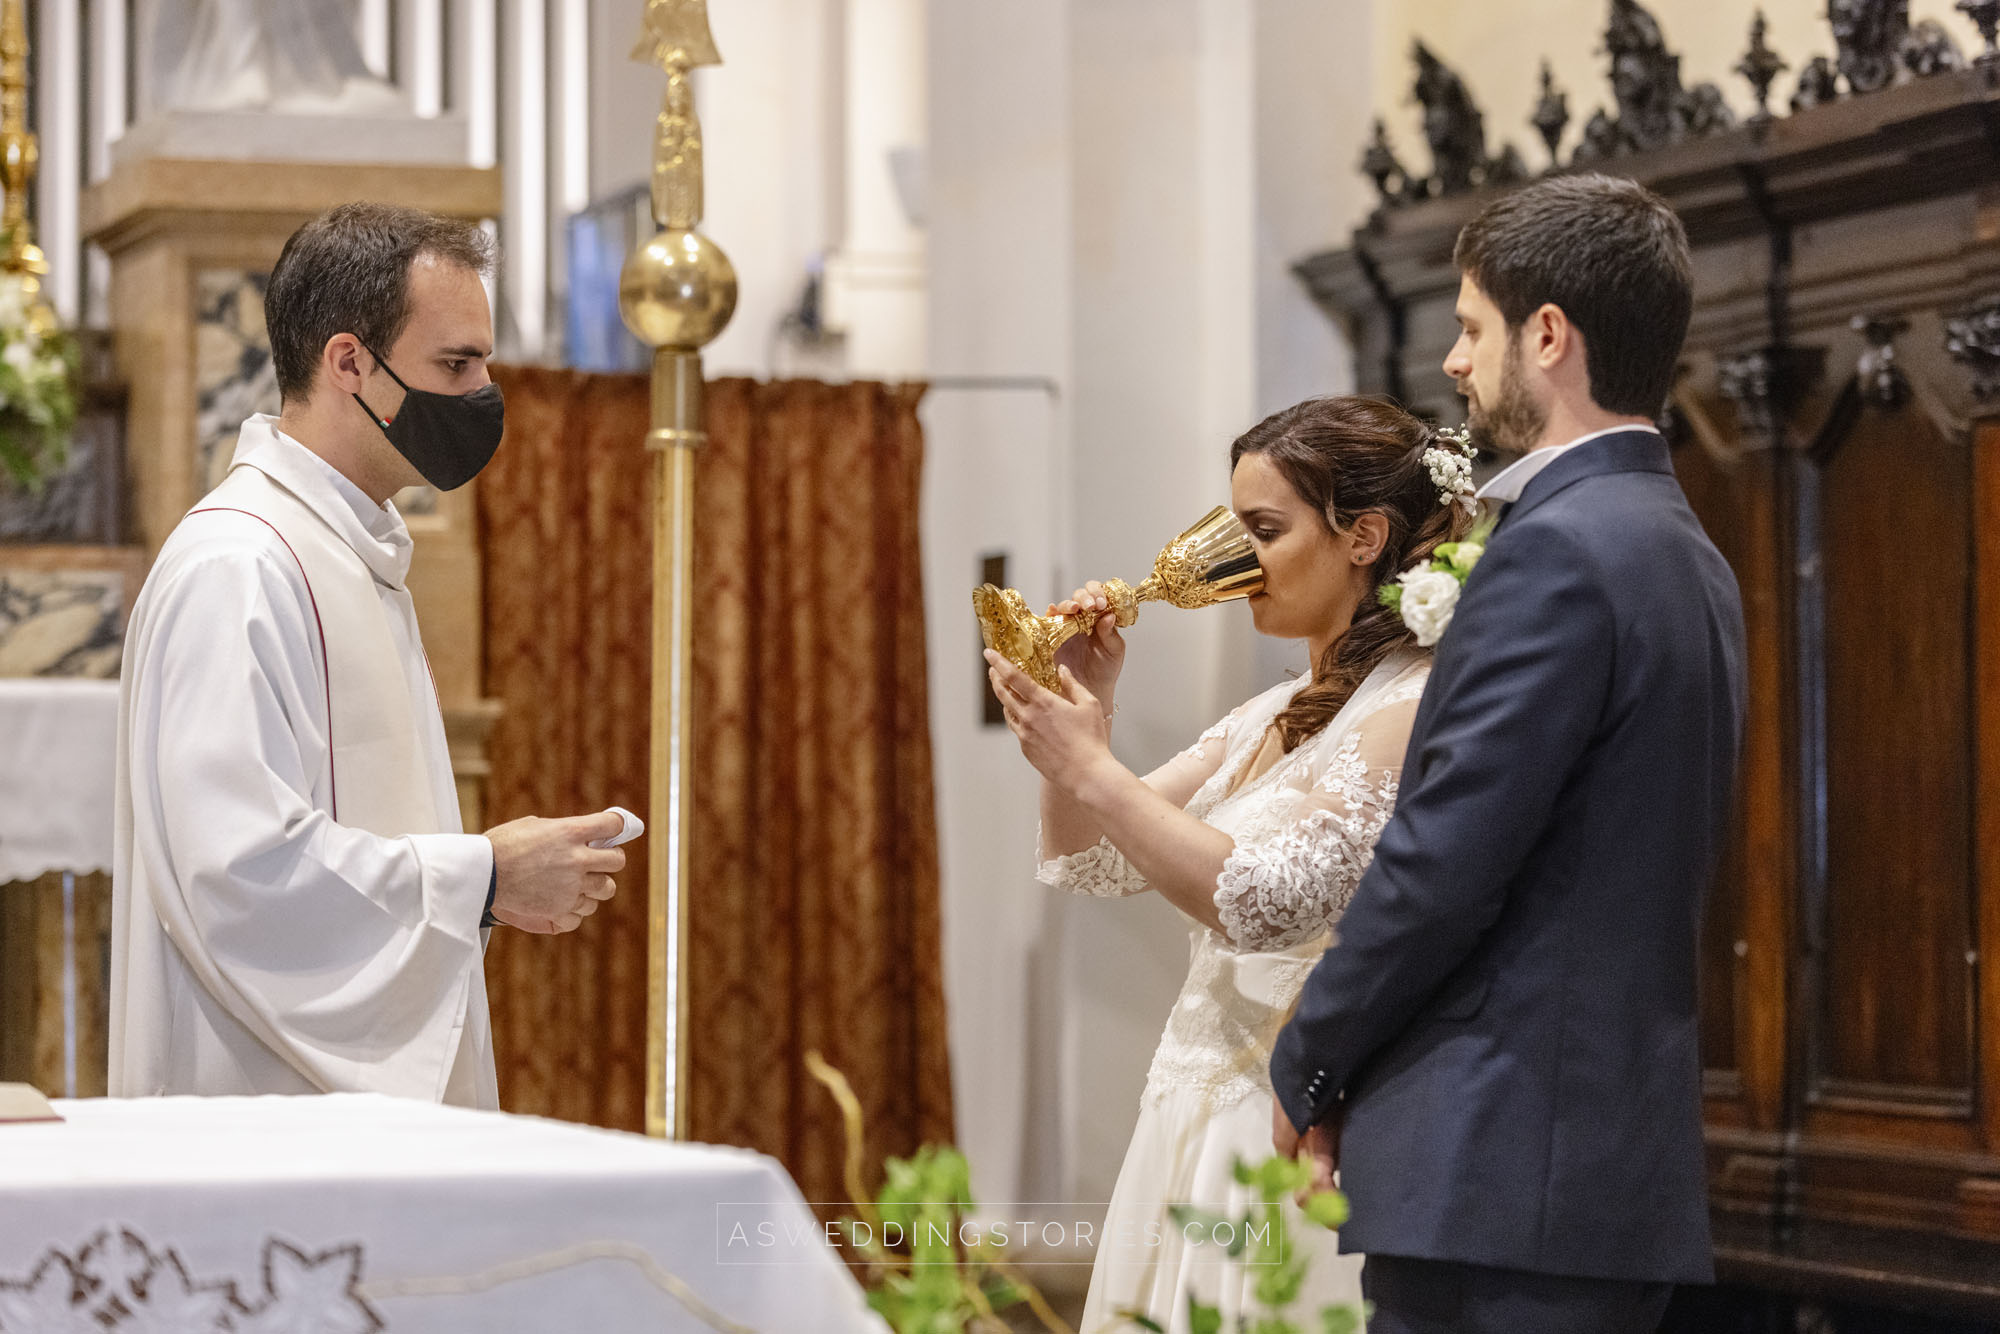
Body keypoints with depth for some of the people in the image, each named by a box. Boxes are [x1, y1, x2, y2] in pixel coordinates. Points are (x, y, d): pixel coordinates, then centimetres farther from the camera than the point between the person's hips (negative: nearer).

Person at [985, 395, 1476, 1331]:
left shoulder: (1411, 711, -13)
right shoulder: (1267, 719, 14)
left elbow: (1263, 904, -23)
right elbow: (1086, 862, 18)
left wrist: (1089, 768, -19)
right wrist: (1081, 710, 2)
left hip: (1297, 1137, -8)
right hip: (1195, 1128, 8)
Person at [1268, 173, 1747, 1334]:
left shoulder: (1557, 550, -13)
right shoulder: (1688, 556, 17)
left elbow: (1443, 860, -17)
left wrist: (1307, 1072, -2)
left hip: (1501, 1169, -10)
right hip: (1625, 1161, 10)